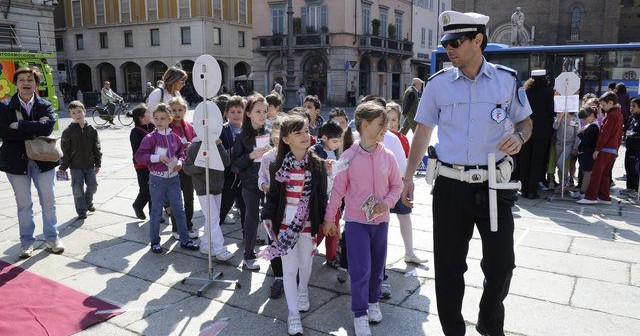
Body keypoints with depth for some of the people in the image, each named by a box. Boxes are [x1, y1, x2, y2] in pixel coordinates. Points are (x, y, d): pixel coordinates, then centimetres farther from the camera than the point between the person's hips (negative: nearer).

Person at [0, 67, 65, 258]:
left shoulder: (45, 106, 1)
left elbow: (48, 127, -19)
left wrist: (19, 125, -18)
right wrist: (34, 131, -17)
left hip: (43, 160, 1)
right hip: (16, 161, 0)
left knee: (48, 201, 7)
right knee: (24, 204, 9)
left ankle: (52, 238, 22)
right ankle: (26, 242, 22)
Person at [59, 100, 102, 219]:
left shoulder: (91, 129, 1)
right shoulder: (69, 131, -7)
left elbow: (96, 148, 6)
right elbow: (65, 150, -5)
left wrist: (97, 163, 6)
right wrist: (63, 166, -7)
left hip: (89, 165, 3)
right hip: (75, 166, -3)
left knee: (93, 186, 9)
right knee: (78, 189, 0)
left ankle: (88, 202, 36)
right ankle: (81, 211, 15)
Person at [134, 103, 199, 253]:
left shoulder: (175, 138, 2)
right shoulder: (150, 138, -9)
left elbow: (181, 154, 14)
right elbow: (139, 157, -12)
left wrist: (180, 162, -7)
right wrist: (157, 157, -23)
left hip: (173, 178, 3)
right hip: (157, 180, -3)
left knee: (179, 210, 7)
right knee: (156, 211, 8)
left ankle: (185, 240, 18)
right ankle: (155, 242, 23)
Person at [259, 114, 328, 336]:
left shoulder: (318, 165, -5)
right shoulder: (278, 166, -5)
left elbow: (322, 196, 0)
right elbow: (272, 195, 0)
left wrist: (325, 220, 0)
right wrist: (268, 216, -10)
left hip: (309, 224, 1)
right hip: (285, 223, -1)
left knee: (306, 263, 19)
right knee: (289, 268, 3)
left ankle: (302, 292, 49)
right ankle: (293, 313, 14)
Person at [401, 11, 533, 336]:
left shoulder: (507, 80, 0)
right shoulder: (437, 83, 0)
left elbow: (525, 121, 12)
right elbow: (422, 132, 7)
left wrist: (519, 136, -12)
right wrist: (408, 176, 3)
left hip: (494, 185, 0)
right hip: (450, 185, 0)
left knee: (501, 264, 7)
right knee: (448, 266, 8)